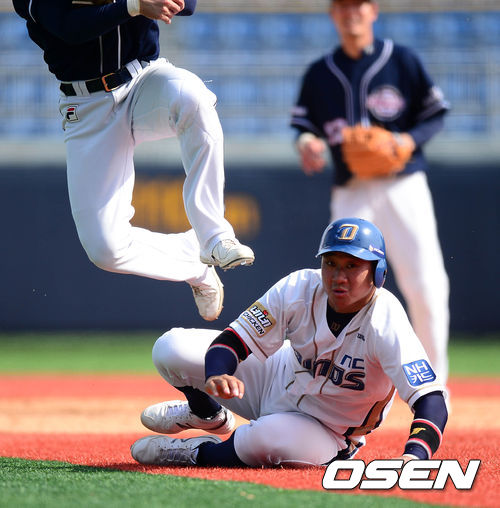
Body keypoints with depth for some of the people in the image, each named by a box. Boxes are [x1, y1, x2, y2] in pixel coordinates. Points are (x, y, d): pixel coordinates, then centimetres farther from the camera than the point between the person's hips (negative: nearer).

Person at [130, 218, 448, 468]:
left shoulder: (386, 324, -32)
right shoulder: (300, 289, -22)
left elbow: (432, 400, -40)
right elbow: (232, 340, -20)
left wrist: (413, 457, -60)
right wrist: (216, 376, -45)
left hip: (326, 431, -4)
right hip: (279, 379, 4)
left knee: (264, 440, -39)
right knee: (171, 348, -10)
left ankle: (193, 453, -5)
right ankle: (209, 416, 23)